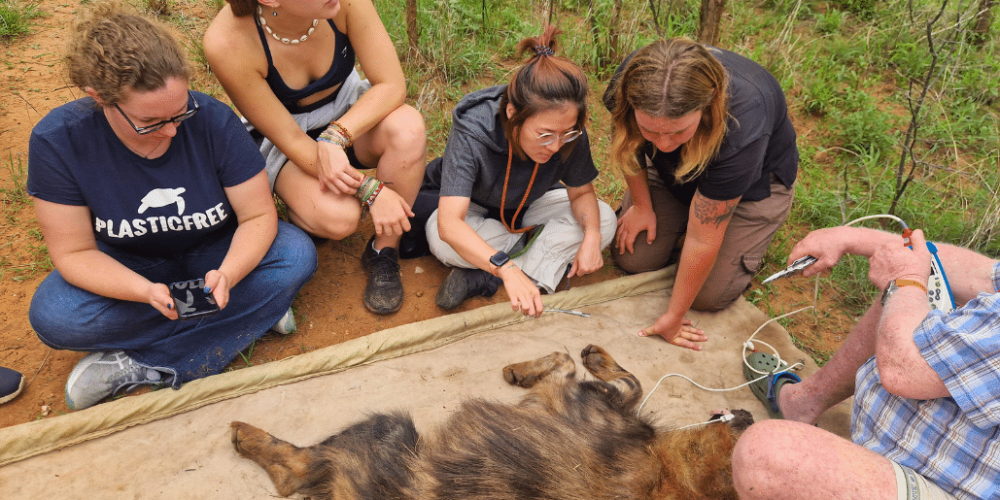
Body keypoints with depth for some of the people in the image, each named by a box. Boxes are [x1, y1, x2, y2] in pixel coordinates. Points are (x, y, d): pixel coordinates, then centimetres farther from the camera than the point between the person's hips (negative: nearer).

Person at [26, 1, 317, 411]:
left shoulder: (213, 120, -25)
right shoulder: (57, 142, -23)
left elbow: (258, 216, -18)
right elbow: (74, 252, -17)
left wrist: (227, 275, -38)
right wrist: (145, 291, -36)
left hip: (212, 252, 1)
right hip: (125, 266, 0)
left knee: (297, 256, -26)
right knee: (51, 316, -28)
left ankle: (134, 367, -22)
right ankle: (253, 312, -18)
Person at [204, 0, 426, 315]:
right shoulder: (226, 43, -31)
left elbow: (392, 84, -20)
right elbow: (290, 140, -25)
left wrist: (335, 137, -35)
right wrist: (370, 191, -30)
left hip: (351, 116, 3)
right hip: (282, 139, -2)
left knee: (408, 128, -33)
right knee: (338, 217, -32)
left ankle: (383, 253, -13)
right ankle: (301, 219, 8)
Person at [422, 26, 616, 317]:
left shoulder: (569, 132, -26)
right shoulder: (472, 133, -38)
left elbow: (581, 192, -10)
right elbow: (449, 223, -48)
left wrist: (591, 235, -33)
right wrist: (507, 269, -61)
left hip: (524, 207, 4)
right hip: (470, 207, -4)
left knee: (604, 220, -18)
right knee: (444, 243, -38)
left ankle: (484, 279, -25)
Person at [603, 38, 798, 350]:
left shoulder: (740, 130, -45)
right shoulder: (632, 82, -34)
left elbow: (702, 240, -35)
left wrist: (672, 319, -24)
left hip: (753, 181, -4)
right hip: (671, 170, 4)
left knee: (708, 297, -8)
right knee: (632, 260, -5)